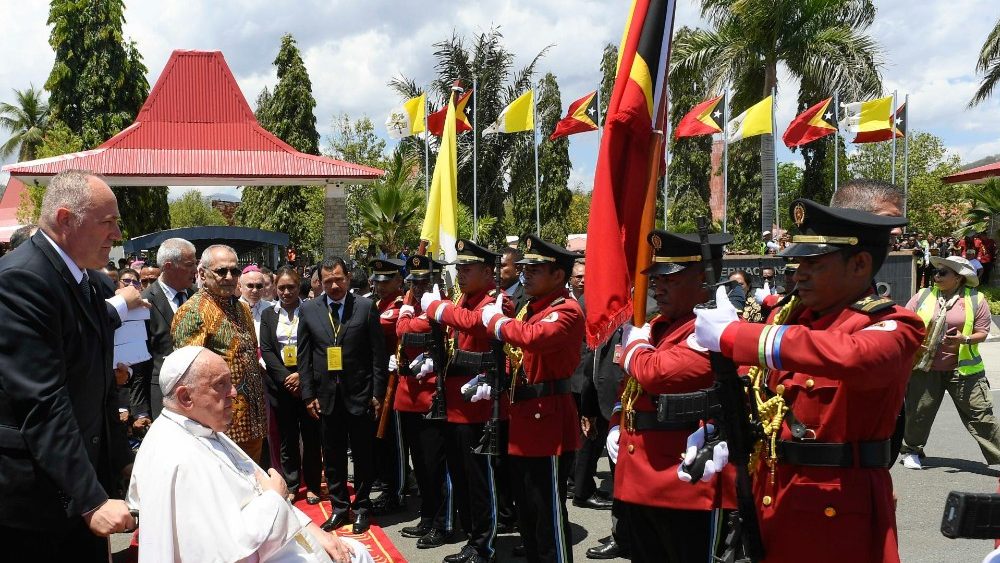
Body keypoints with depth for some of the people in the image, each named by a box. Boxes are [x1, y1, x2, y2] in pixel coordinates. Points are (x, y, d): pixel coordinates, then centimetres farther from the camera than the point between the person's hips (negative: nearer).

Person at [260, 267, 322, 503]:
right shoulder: (268, 314, 8)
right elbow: (266, 351, 1)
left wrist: (301, 375, -13)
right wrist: (286, 378, -10)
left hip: (308, 383, -2)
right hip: (281, 384, 2)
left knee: (311, 436, 3)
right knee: (287, 438, 8)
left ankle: (312, 485, 16)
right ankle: (291, 486, 19)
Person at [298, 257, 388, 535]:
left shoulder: (366, 307, -4)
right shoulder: (308, 310, 3)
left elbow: (379, 353, -3)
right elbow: (304, 356, 5)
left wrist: (378, 392, -6)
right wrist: (308, 394, 0)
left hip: (360, 394, -2)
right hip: (326, 395, 2)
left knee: (363, 454, 8)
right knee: (332, 455, 11)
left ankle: (362, 507, 22)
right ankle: (339, 507, 25)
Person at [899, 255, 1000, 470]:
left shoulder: (976, 300, 1)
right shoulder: (922, 296, 5)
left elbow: (982, 332, 0)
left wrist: (965, 339, -20)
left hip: (963, 369, -1)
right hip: (924, 367, 2)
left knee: (981, 414, -2)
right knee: (918, 412, 8)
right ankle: (911, 451, 28)